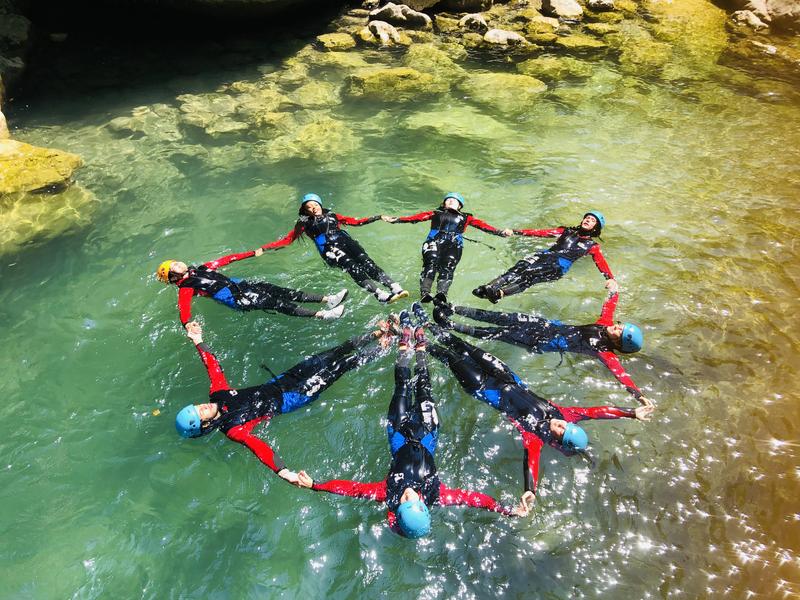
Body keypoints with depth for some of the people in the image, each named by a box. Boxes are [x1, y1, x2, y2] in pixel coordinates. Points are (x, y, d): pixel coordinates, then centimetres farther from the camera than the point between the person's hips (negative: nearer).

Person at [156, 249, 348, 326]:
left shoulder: (200, 269, 21)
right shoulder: (186, 288, 0)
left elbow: (226, 260, 21)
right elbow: (184, 310, -16)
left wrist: (253, 253, 24)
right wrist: (188, 325, -40)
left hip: (241, 285, 7)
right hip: (237, 300, -7)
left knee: (281, 292, -9)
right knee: (276, 302, -20)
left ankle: (327, 299, -16)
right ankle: (322, 315, -28)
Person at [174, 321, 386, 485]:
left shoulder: (216, 393, -4)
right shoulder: (232, 429, -22)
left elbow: (214, 367, 6)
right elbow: (256, 445, -34)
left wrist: (198, 341, 1)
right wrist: (282, 471, -48)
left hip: (276, 383, 6)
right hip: (285, 401, -6)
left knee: (326, 358, -1)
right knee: (332, 371, -9)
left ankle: (374, 335, 11)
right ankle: (381, 349, 6)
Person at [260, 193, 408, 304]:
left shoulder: (332, 216, 31)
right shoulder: (305, 223, 25)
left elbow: (356, 222, 31)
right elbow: (286, 240, 20)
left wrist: (378, 218, 24)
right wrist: (263, 248, 8)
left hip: (346, 241, 3)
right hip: (329, 250, -3)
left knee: (368, 264, -24)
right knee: (354, 270, -30)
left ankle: (396, 288, -37)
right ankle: (382, 296, -47)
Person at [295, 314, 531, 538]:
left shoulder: (388, 494, -36)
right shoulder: (437, 496, -36)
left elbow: (350, 487, -35)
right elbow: (478, 498, -33)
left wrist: (313, 484, -39)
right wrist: (510, 511, -42)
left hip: (401, 441, 0)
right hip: (424, 441, 1)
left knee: (403, 386, 10)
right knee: (423, 386, 11)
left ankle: (405, 340, 37)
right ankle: (419, 343, 38)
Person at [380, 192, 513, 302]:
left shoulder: (465, 217, 33)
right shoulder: (436, 213, 32)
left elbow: (482, 225, 21)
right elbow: (415, 217, 21)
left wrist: (500, 232, 7)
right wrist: (394, 219, 9)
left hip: (454, 245, 0)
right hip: (434, 242, 0)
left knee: (447, 268, -28)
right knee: (430, 265, -28)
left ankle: (442, 294, -49)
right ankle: (424, 293, -45)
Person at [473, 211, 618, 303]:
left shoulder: (592, 246, 21)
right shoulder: (567, 231, 29)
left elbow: (602, 263, 8)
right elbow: (542, 232, 19)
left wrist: (611, 279, -14)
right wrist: (516, 232, 8)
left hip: (560, 265, -3)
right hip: (546, 254, 4)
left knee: (530, 276, -33)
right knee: (519, 268, -27)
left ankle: (499, 293, -55)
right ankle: (487, 288, -45)